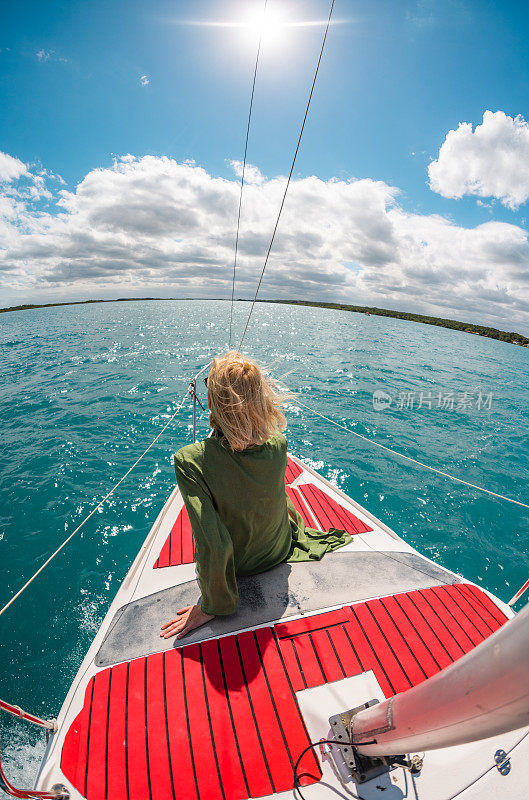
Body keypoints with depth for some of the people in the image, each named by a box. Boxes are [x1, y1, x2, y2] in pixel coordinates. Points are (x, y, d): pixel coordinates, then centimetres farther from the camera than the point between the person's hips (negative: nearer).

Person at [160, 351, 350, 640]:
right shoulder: (278, 444, -27)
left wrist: (212, 606, -19)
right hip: (281, 552, 2)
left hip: (237, 566, -1)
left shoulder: (190, 461, -37)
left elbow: (214, 545, -34)